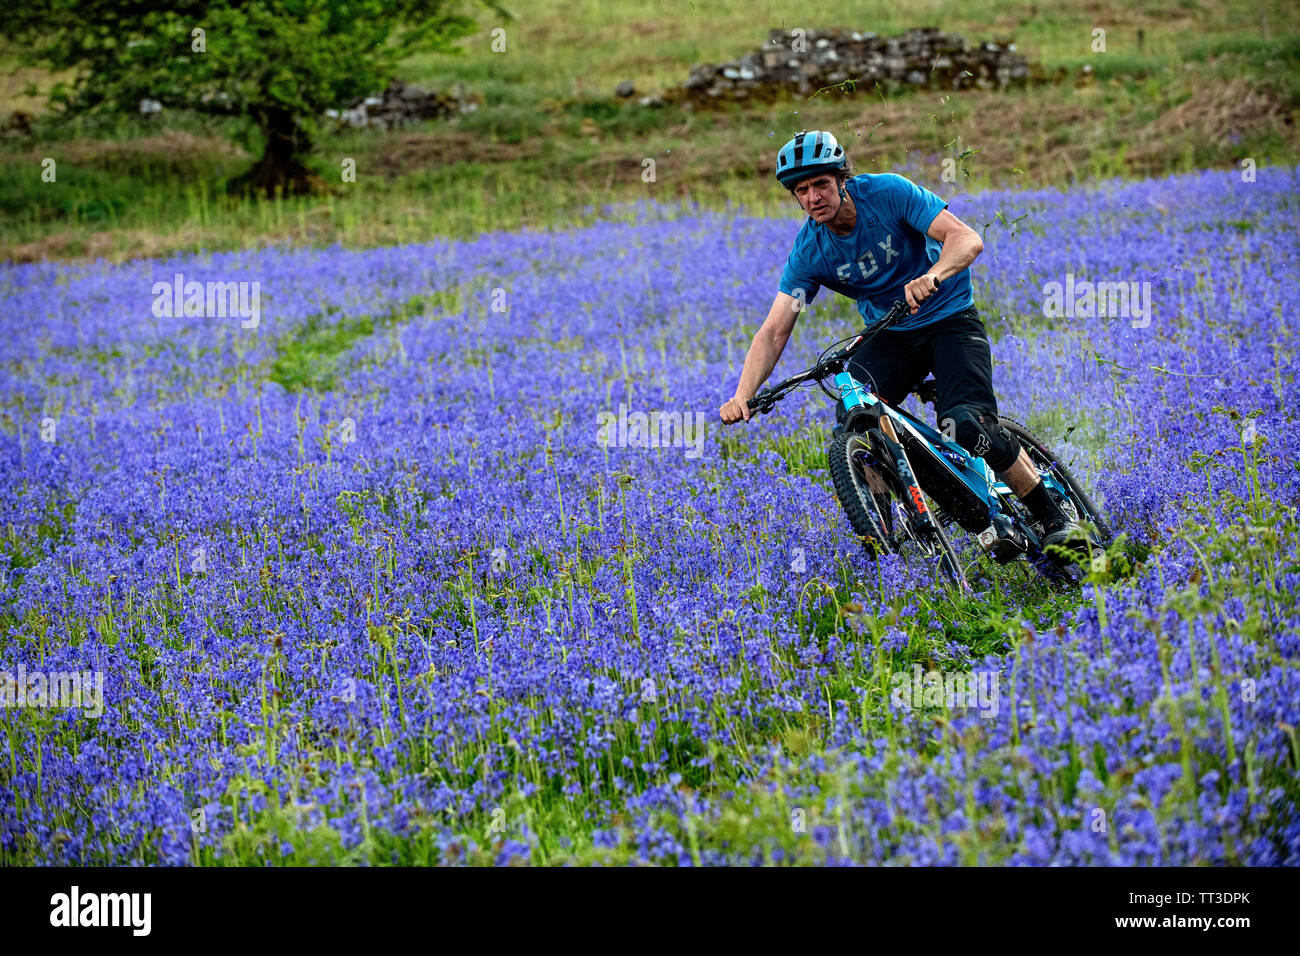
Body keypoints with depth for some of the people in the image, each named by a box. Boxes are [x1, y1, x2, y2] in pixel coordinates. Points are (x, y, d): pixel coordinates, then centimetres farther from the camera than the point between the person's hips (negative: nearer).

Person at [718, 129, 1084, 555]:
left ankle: (1054, 518, -6)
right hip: (889, 336, 3)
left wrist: (932, 275, -49)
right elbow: (774, 331, -18)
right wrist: (743, 396, -34)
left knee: (969, 426, -24)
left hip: (949, 320, -3)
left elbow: (967, 239, -27)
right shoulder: (809, 250, -12)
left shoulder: (887, 192, -20)